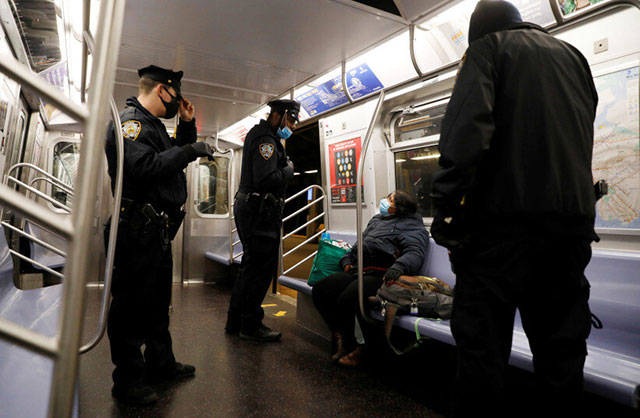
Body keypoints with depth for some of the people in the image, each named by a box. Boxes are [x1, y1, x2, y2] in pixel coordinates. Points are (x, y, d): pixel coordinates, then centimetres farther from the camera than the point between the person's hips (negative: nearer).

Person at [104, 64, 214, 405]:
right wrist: (189, 150, -18)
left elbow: (173, 158, 27)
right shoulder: (130, 120, -10)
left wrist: (187, 126, 17)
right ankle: (128, 382, 16)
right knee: (132, 304, 1)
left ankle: (161, 364, 34)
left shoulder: (153, 124, 21)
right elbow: (144, 166, -26)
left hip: (157, 230, 11)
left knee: (158, 301, 19)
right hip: (138, 228, -11)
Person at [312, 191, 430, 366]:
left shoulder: (412, 226, 3)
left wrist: (398, 268, -35)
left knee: (348, 299, -32)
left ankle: (350, 347, -5)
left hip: (380, 276, -9)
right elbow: (358, 244, 34)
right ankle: (341, 338, 0)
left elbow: (415, 253, -16)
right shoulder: (377, 220, 29)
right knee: (320, 289, -9)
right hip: (356, 272, 9)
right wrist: (346, 261, 17)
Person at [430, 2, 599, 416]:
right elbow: (585, 134, 22)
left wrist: (447, 205, -15)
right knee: (562, 344, 13)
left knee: (482, 344, -1)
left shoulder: (487, 47, 5)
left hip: (505, 215, -6)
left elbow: (467, 126, -14)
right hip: (573, 217, 7)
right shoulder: (573, 55, 24)